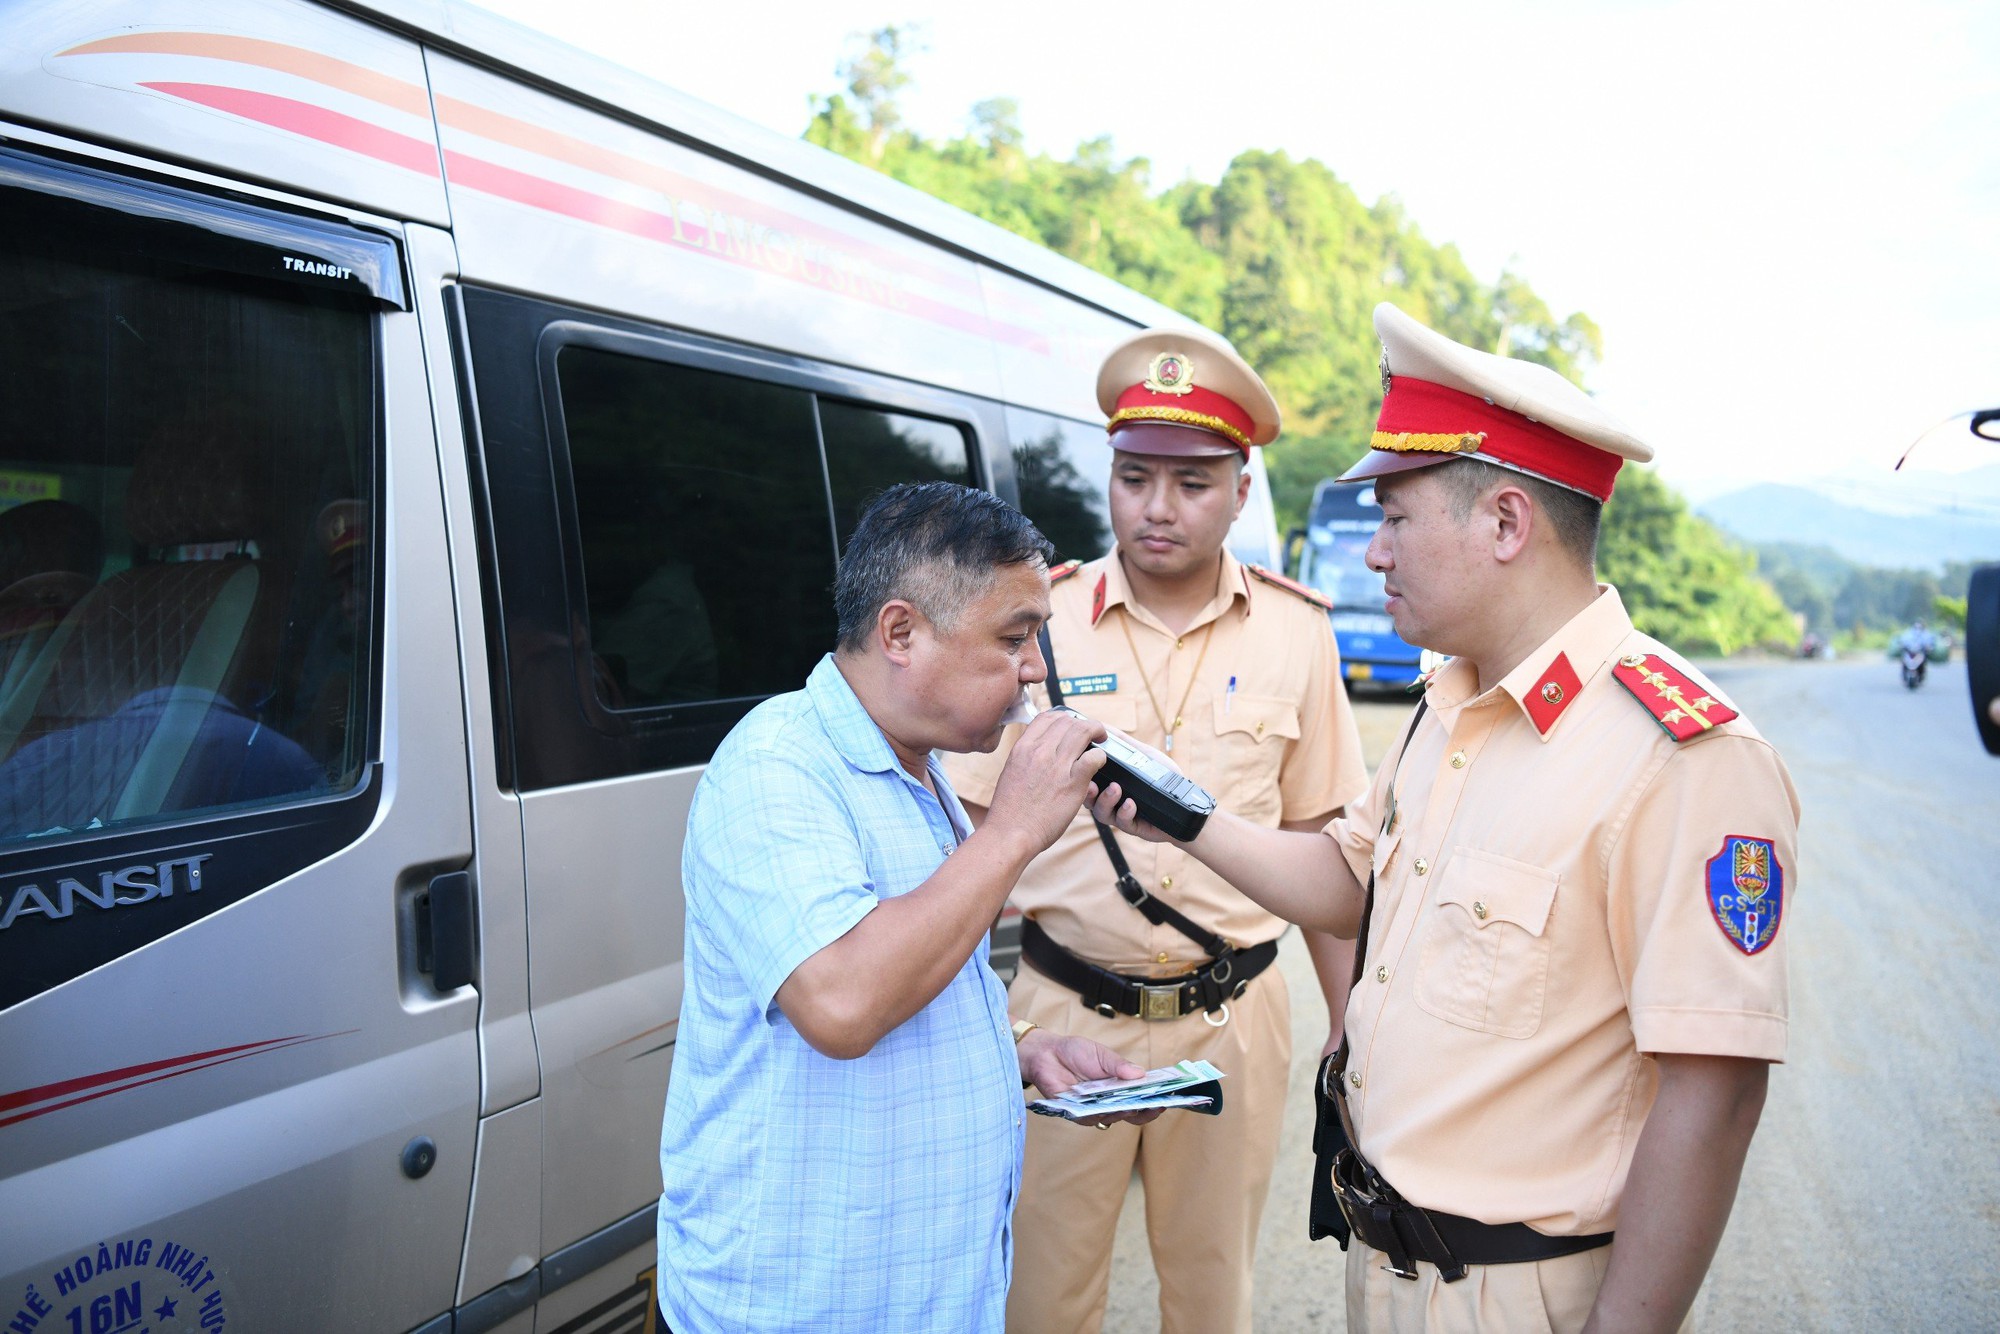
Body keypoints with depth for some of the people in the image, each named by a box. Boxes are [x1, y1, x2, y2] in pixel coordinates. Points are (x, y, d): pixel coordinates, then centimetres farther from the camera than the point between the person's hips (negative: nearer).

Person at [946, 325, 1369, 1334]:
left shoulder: (1295, 633, 0)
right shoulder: (1042, 617, -5)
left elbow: (1318, 843, 6)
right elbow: (973, 824, 0)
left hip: (1231, 1019, 1)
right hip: (1061, 1015, -1)